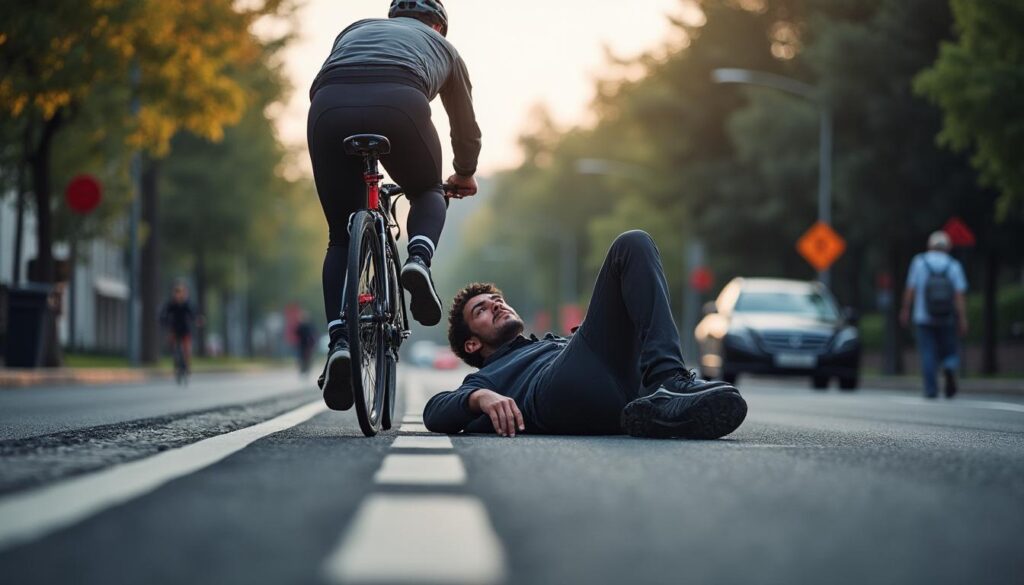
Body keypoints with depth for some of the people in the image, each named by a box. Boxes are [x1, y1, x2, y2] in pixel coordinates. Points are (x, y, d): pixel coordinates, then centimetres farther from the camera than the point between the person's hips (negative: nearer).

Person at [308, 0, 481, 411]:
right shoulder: (442, 47, 37)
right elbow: (466, 129, 47)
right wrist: (464, 175, 66)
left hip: (329, 107, 1)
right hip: (399, 104, -1)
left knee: (342, 240, 16)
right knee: (428, 192, 29)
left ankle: (339, 341, -5)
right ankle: (419, 258, -3)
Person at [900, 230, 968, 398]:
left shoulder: (919, 262, -1)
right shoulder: (954, 266, -1)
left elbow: (910, 290, -2)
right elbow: (959, 295, -7)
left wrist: (905, 310, 9)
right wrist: (963, 320, -8)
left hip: (923, 319, 0)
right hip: (947, 320, 0)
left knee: (928, 354, 4)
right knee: (949, 351, 14)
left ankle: (931, 389, -7)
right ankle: (950, 368, -16)